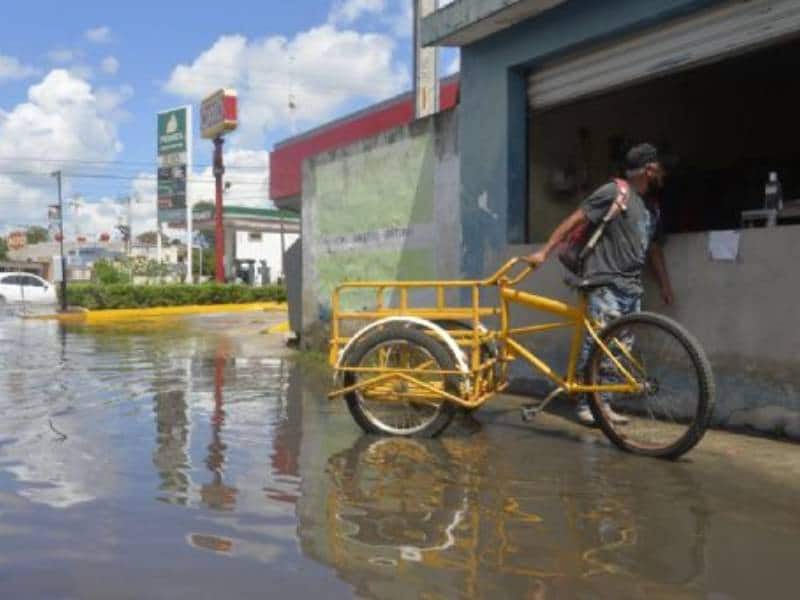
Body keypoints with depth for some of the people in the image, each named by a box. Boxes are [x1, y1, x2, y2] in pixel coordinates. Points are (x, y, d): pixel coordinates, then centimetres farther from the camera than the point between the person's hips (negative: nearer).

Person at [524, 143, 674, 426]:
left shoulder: (653, 205, 19)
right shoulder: (614, 192, -6)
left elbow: (654, 248, 27)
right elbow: (574, 219, -9)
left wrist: (665, 285, 25)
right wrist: (544, 251, -15)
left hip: (632, 286, 8)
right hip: (606, 282, -8)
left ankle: (603, 403, 15)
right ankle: (586, 404, -1)